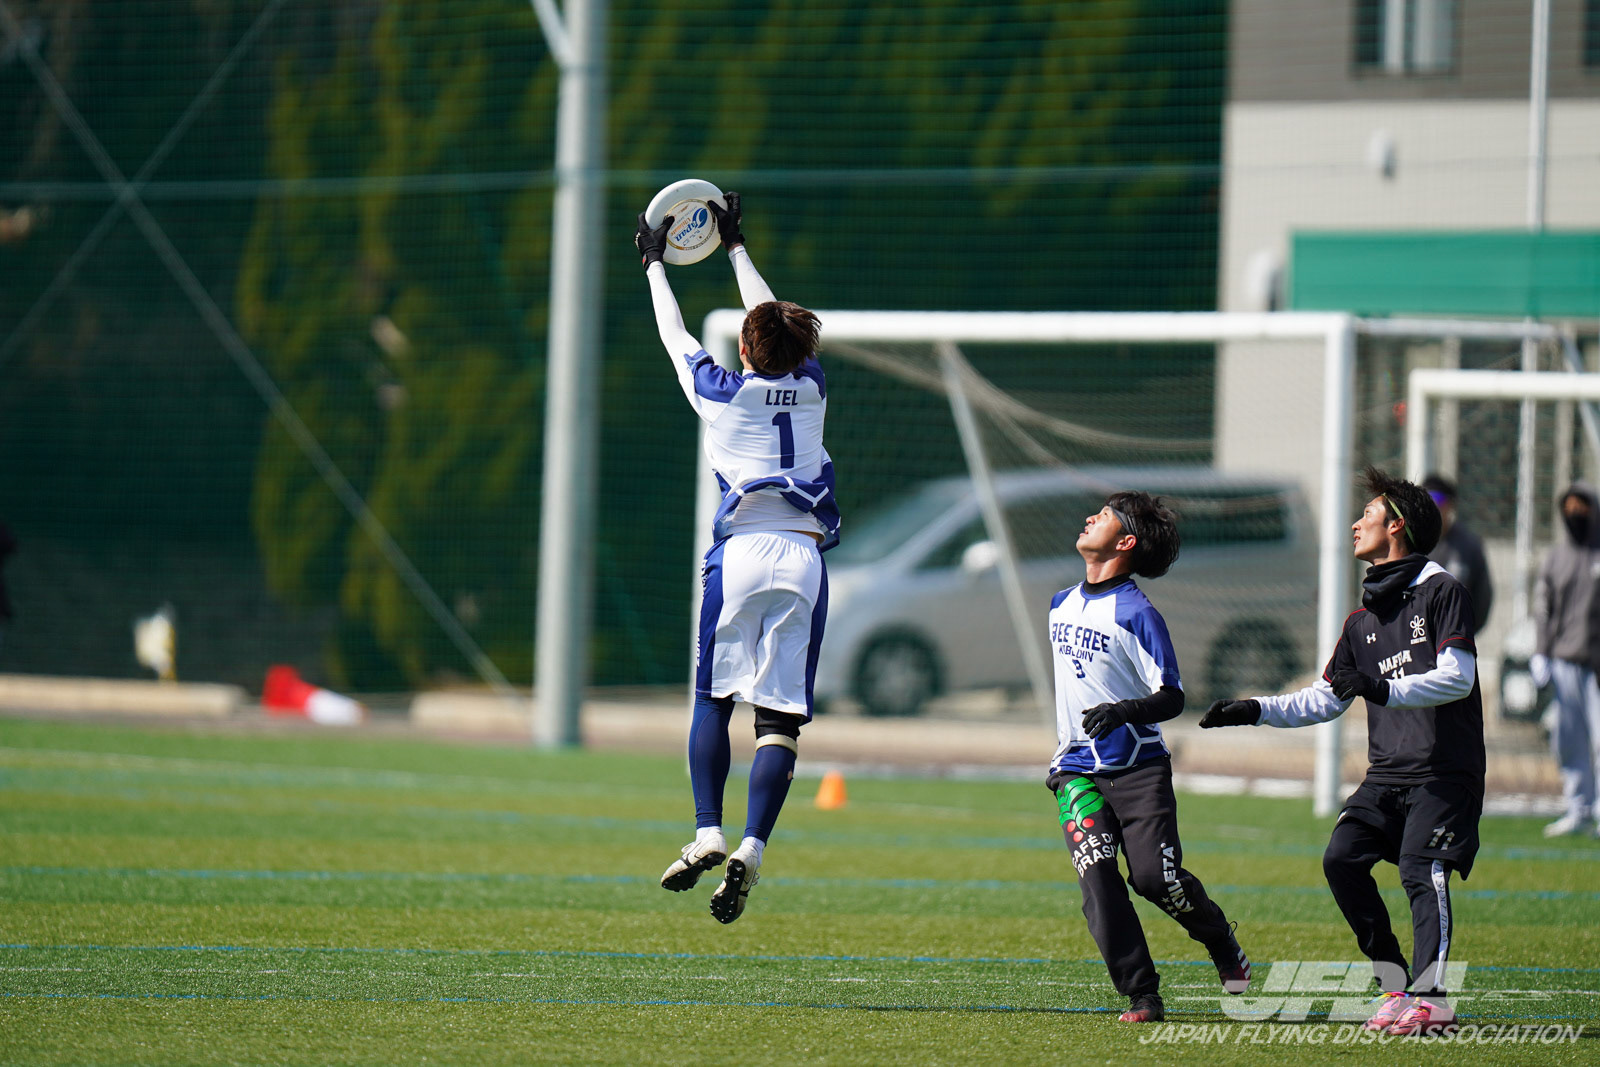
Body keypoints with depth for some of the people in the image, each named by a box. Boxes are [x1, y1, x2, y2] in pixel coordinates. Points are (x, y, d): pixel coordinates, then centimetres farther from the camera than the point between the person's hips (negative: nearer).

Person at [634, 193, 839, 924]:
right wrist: (735, 246, 40)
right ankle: (751, 851, -15)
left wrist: (654, 264, 35)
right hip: (803, 558, 2)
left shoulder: (724, 393, 2)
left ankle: (708, 835, -7)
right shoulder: (810, 390, 10)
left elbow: (675, 336, 18)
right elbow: (776, 320, 27)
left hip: (740, 554, -2)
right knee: (781, 717, -2)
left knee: (712, 700, 9)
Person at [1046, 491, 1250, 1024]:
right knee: (1097, 881, -12)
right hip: (1077, 770, 5)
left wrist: (1123, 711, -31)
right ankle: (1142, 997, -10)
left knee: (1155, 877, -12)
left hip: (1138, 767, -5)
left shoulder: (1137, 613, -10)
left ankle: (1225, 948, 17)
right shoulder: (1062, 604, 12)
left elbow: (1171, 698, -13)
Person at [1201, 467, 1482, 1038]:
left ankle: (1431, 998, -31)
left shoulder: (1440, 592, -3)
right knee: (1342, 858, -8)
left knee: (1420, 868, -22)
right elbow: (1325, 699, 24)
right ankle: (1395, 983, -2)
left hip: (1445, 771, -7)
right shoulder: (1363, 619, 19)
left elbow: (1457, 677, -14)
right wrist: (1256, 710, 13)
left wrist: (1384, 689, -24)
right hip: (1387, 773, 7)